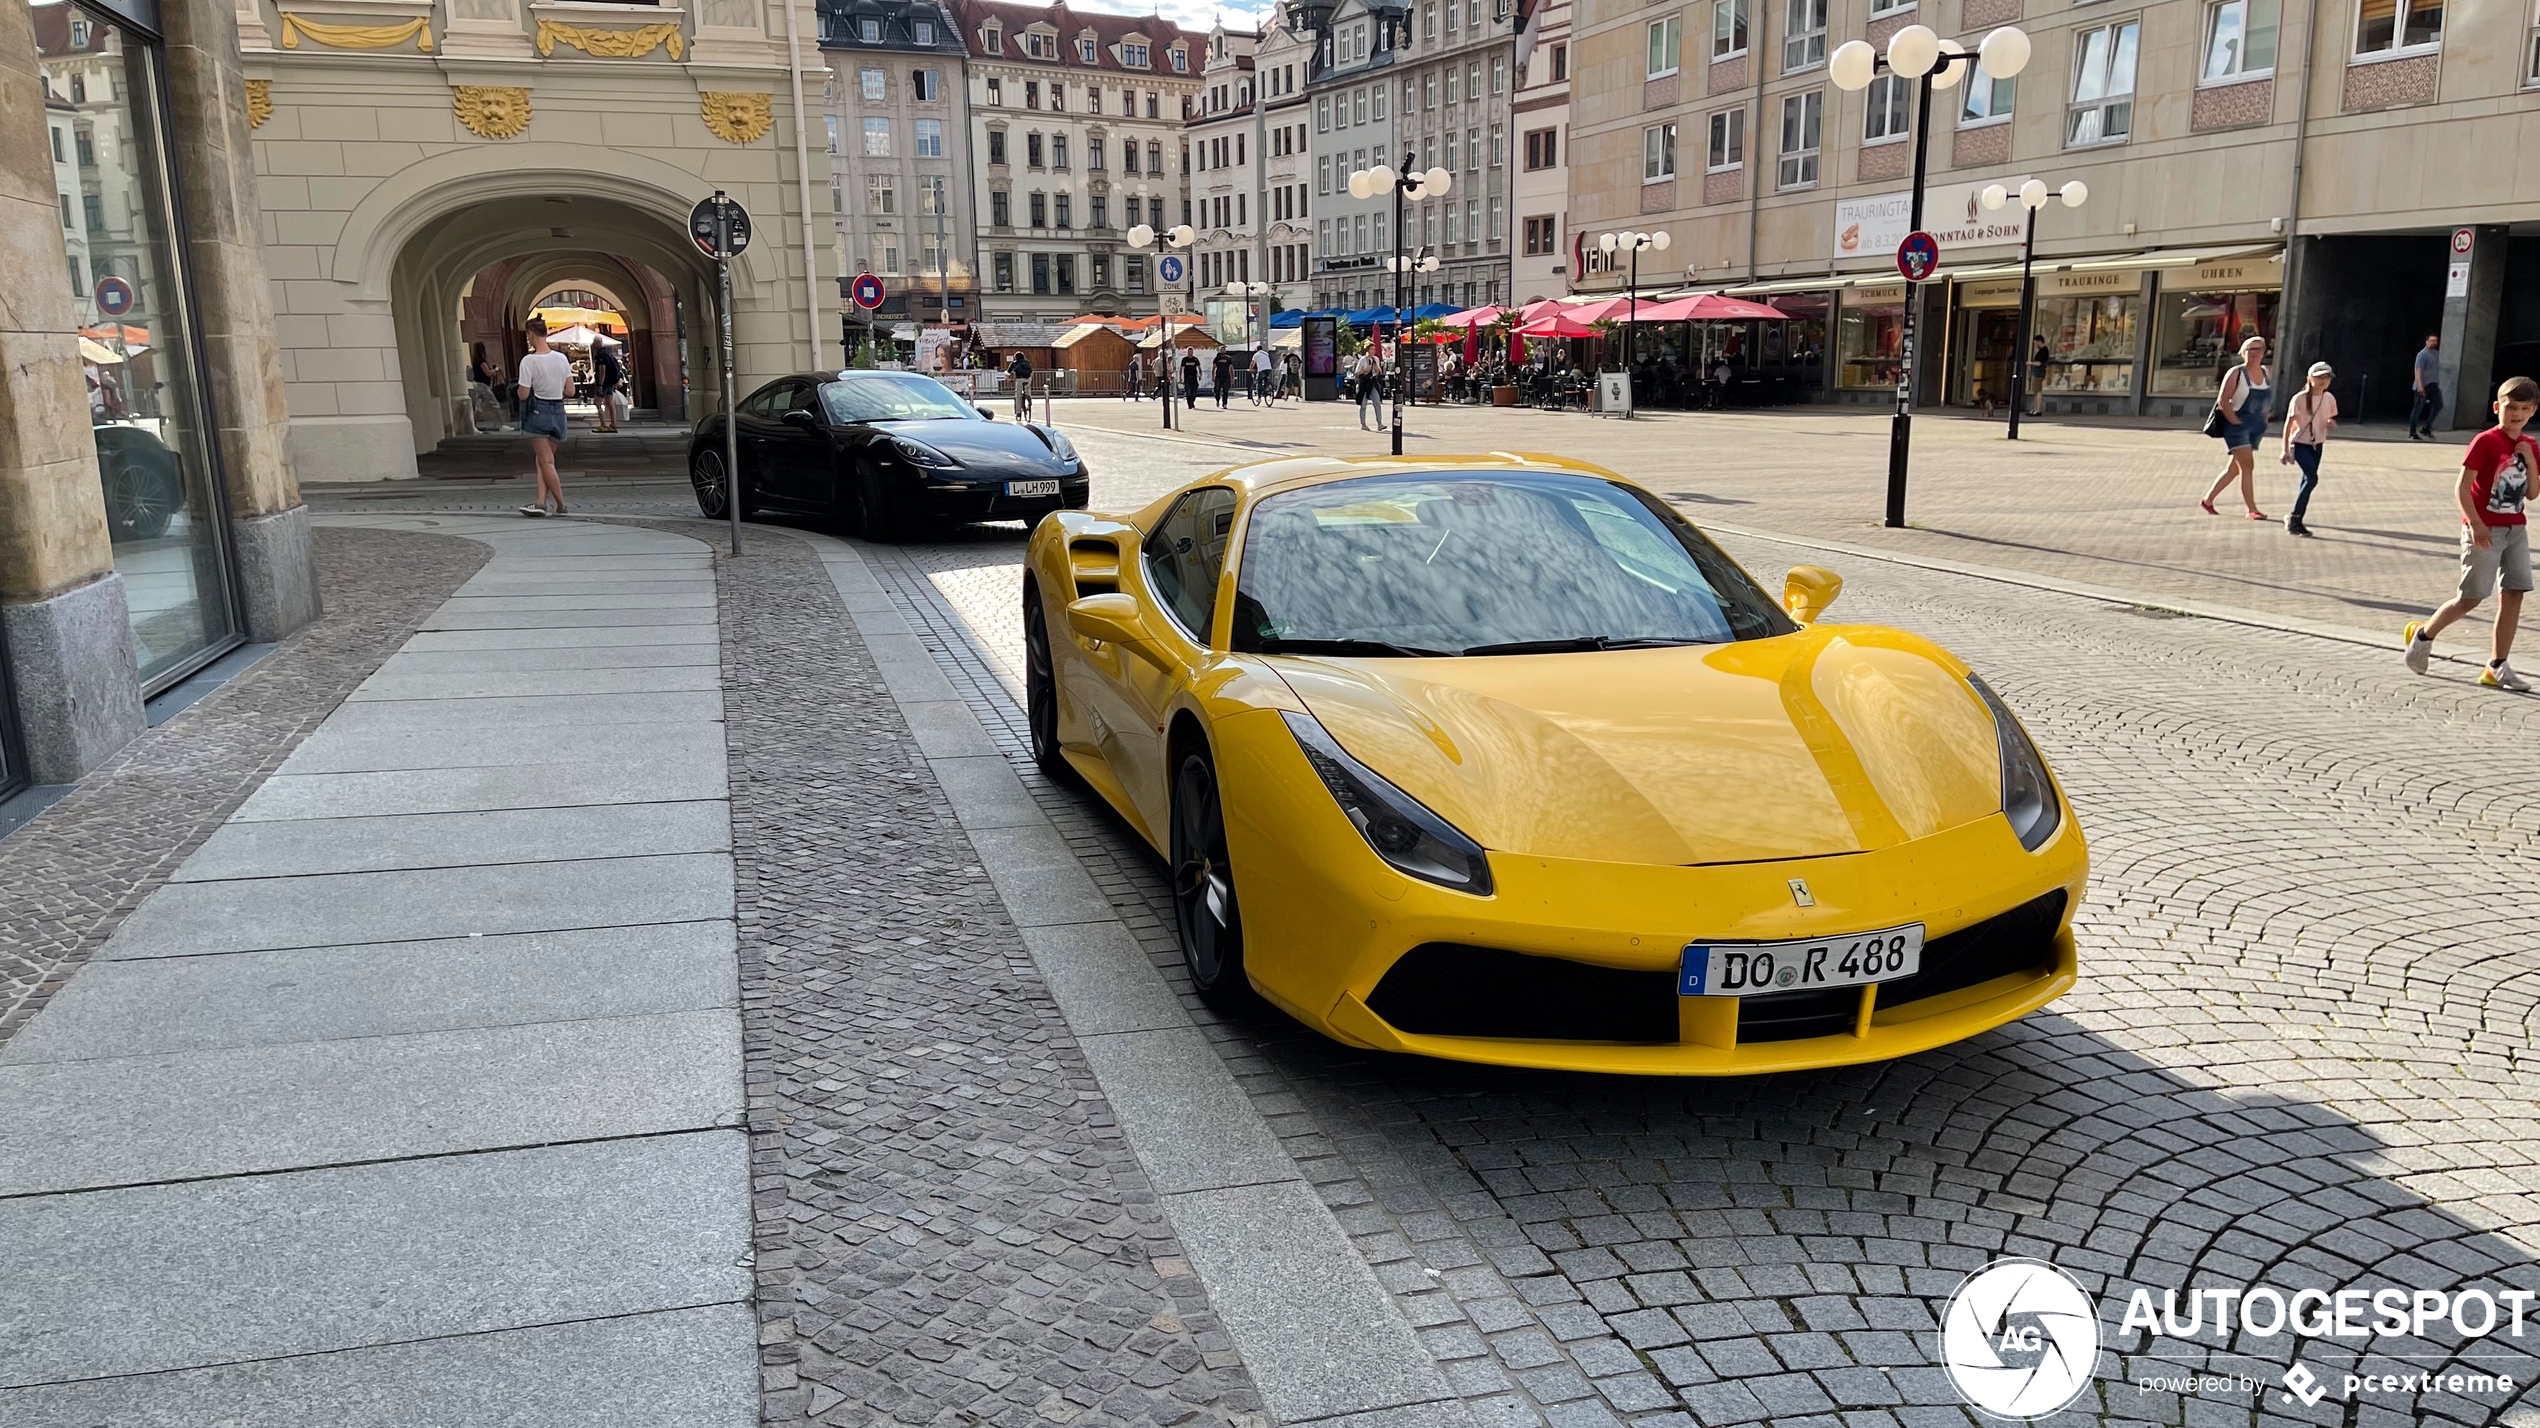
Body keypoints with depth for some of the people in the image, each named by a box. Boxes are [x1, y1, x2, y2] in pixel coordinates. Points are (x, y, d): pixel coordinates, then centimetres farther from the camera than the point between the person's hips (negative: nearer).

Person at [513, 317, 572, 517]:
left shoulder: (529, 361, -13)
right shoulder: (561, 358, 2)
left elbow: (523, 395, -13)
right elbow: (570, 391, 4)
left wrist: (518, 387, 8)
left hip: (537, 412, -5)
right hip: (558, 412, 5)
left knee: (546, 461, 0)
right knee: (543, 460, 12)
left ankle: (561, 504, 0)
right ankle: (541, 502, 5)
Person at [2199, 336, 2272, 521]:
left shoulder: (2265, 372, 10)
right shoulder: (2236, 373, -9)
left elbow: (2264, 399, 22)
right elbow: (2223, 401, -12)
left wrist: (2263, 420, 12)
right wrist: (2236, 422, -16)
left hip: (2256, 428, 7)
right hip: (2237, 426, -7)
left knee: (2234, 469, 10)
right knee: (2247, 466, -13)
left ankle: (2208, 500, 22)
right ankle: (2252, 509, -11)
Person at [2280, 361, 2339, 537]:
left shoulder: (2329, 399, 3)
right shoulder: (2300, 399, -13)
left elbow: (2330, 421, 16)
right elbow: (2288, 424, -10)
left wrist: (2331, 424, -10)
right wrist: (2285, 450, -13)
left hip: (2317, 445, 6)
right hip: (2300, 443, -6)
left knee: (2308, 480, 9)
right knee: (2312, 478, -20)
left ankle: (2295, 519, 21)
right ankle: (2294, 519, -14)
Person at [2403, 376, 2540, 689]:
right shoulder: (2485, 442, -11)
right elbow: (2462, 489, -15)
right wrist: (2476, 525, -24)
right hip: (2484, 531, -6)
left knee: (2514, 593, 0)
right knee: (2471, 598, -4)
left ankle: (2497, 667, 5)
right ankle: (2423, 635, 20)